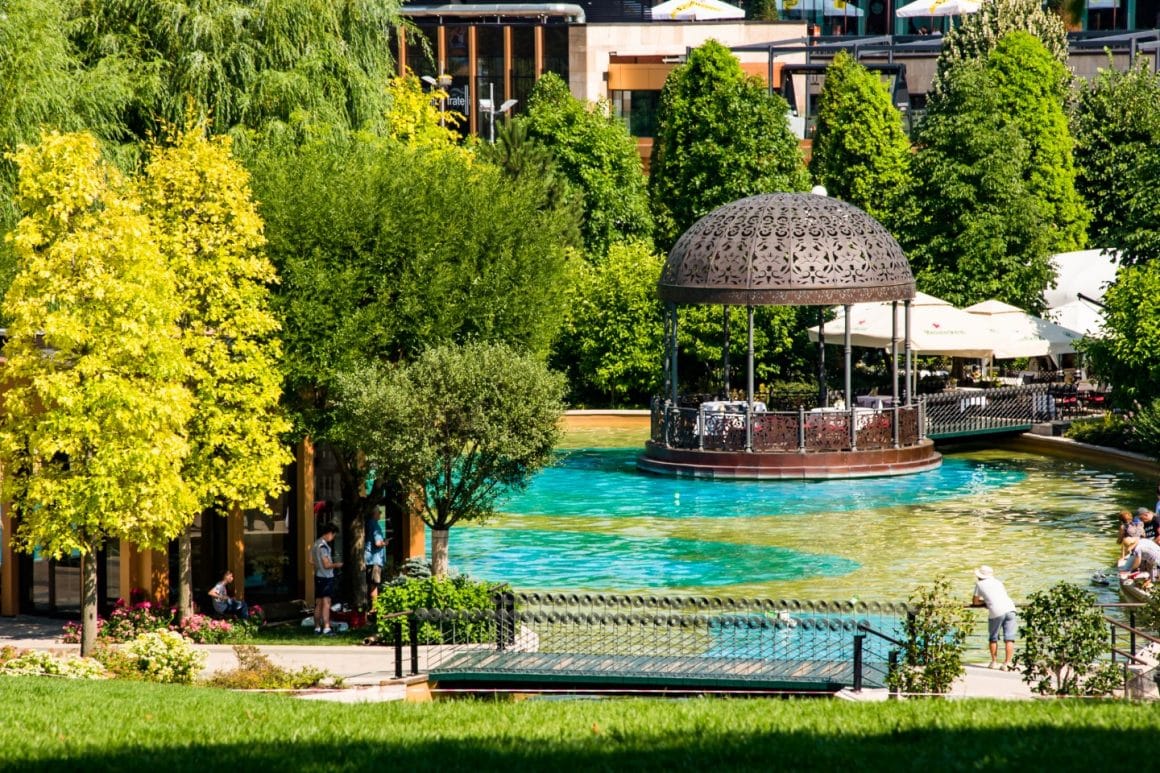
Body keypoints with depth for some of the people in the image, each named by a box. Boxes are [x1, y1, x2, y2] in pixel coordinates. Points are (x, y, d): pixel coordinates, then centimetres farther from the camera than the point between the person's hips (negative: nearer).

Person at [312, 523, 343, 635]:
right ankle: (326, 628, -15)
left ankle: (317, 627, 18)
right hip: (326, 577, -9)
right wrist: (336, 565, -2)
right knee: (326, 603, -11)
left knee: (318, 604, 13)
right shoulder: (323, 546, -18)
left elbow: (311, 560, 21)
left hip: (318, 576, 9)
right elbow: (327, 565, -21)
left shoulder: (316, 544, 11)